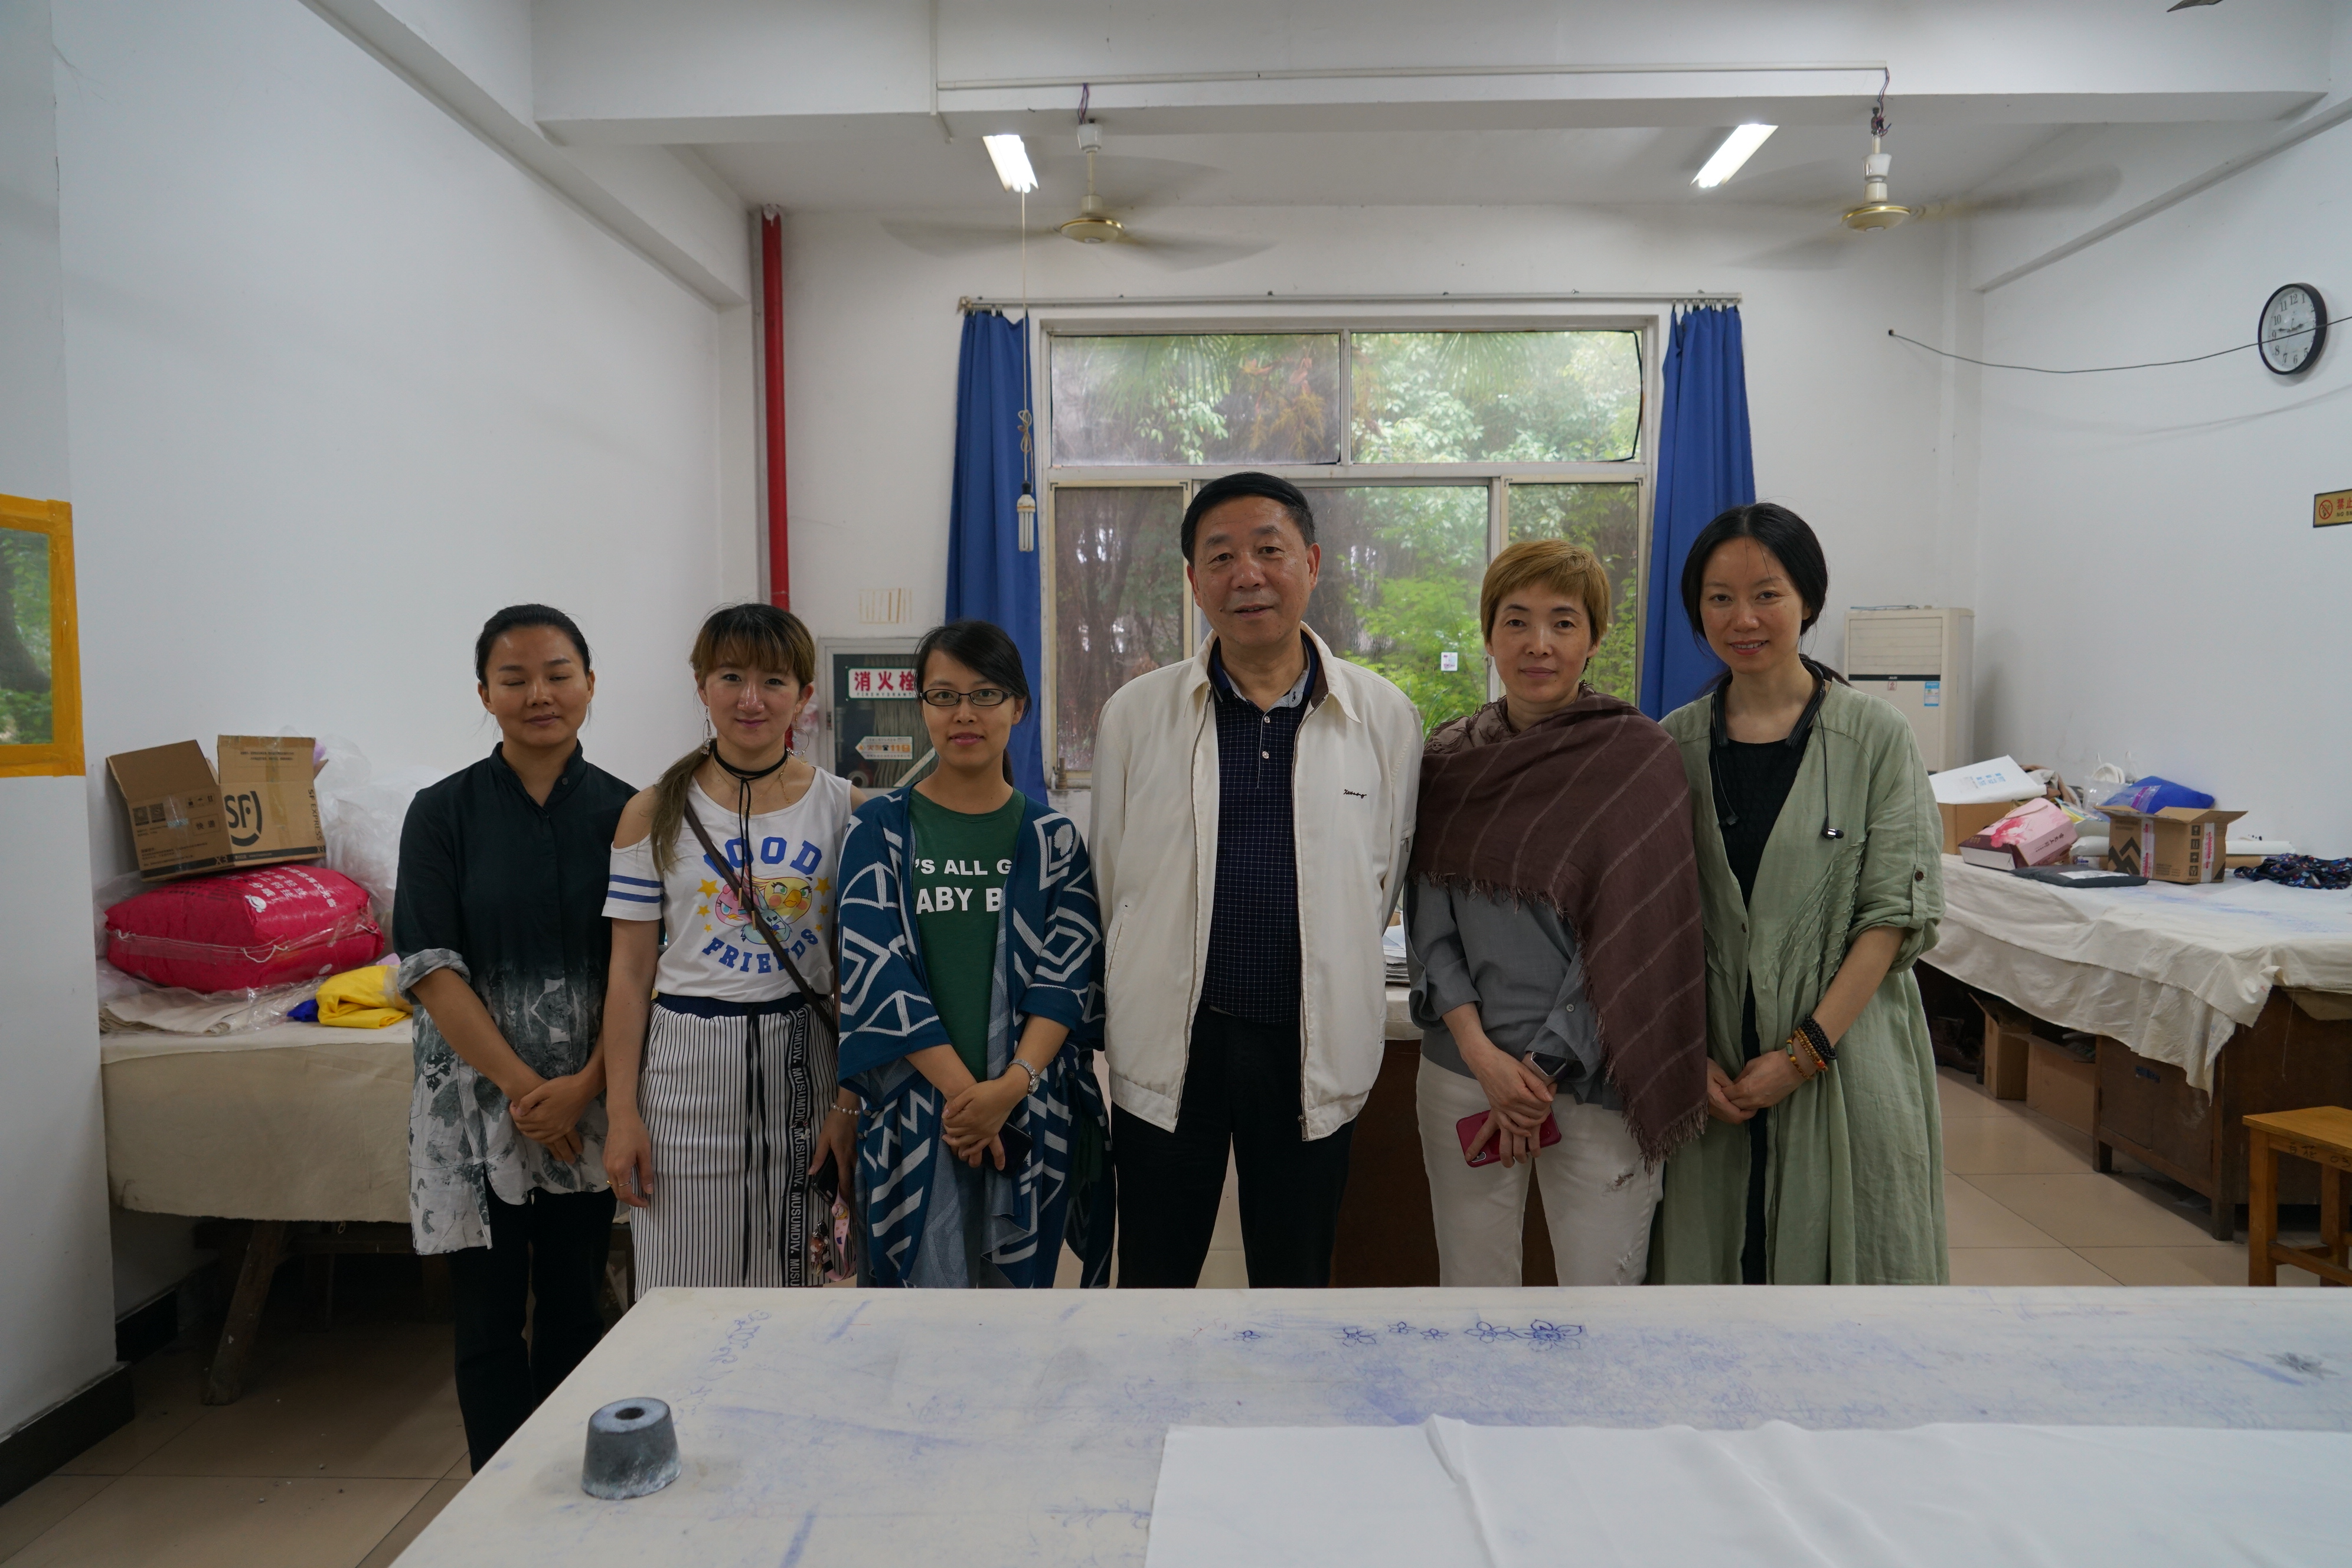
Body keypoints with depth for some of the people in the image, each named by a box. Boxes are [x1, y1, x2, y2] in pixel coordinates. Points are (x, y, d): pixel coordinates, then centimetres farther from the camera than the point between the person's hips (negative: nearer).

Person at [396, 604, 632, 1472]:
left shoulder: (625, 811, 1)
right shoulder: (445, 812, -1)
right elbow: (431, 970, -6)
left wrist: (584, 1086, -10)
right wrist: (522, 1085, -12)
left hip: (591, 1099, 1)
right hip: (477, 1097, -1)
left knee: (574, 1305, 11)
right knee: (489, 1313, 5)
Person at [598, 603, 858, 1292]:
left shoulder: (844, 810, 1)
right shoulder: (654, 815, 2)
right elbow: (630, 974, 2)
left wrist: (851, 1102, -4)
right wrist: (623, 1112, -2)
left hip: (806, 1063, 0)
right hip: (690, 1067, 0)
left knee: (797, 1286, 10)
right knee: (687, 1298, 7)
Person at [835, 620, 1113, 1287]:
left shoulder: (1052, 837, 5)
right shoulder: (881, 828, 2)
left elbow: (1068, 977, -2)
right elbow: (876, 970, -6)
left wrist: (1010, 1086, -17)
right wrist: (961, 1087, -14)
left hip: (1030, 1109, 1)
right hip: (915, 1107, -1)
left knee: (1017, 1287, 10)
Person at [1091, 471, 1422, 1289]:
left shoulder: (1384, 717, -1)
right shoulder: (1136, 714, -1)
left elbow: (1386, 883, 8)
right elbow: (1103, 884, 6)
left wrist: (1334, 994, 11)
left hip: (1313, 1045, 0)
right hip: (1169, 1042, 0)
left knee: (1296, 1275, 16)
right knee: (1154, 1274, 13)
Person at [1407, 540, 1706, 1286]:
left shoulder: (1638, 757, -6)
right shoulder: (1450, 758, 4)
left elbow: (1630, 939, -10)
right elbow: (1430, 923, 2)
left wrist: (1542, 1071, -10)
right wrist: (1483, 1054, -10)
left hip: (1595, 1077, -3)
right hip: (1462, 1067, 3)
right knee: (1472, 1285, 12)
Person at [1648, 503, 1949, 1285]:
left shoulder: (1876, 736, -3)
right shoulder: (1675, 744, 4)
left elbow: (1896, 914, -7)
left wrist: (1806, 1051, -12)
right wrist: (1689, 1055, -5)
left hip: (1847, 1062, -2)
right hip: (1716, 1071, 2)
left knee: (1844, 1252, 4)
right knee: (1716, 1252, 8)